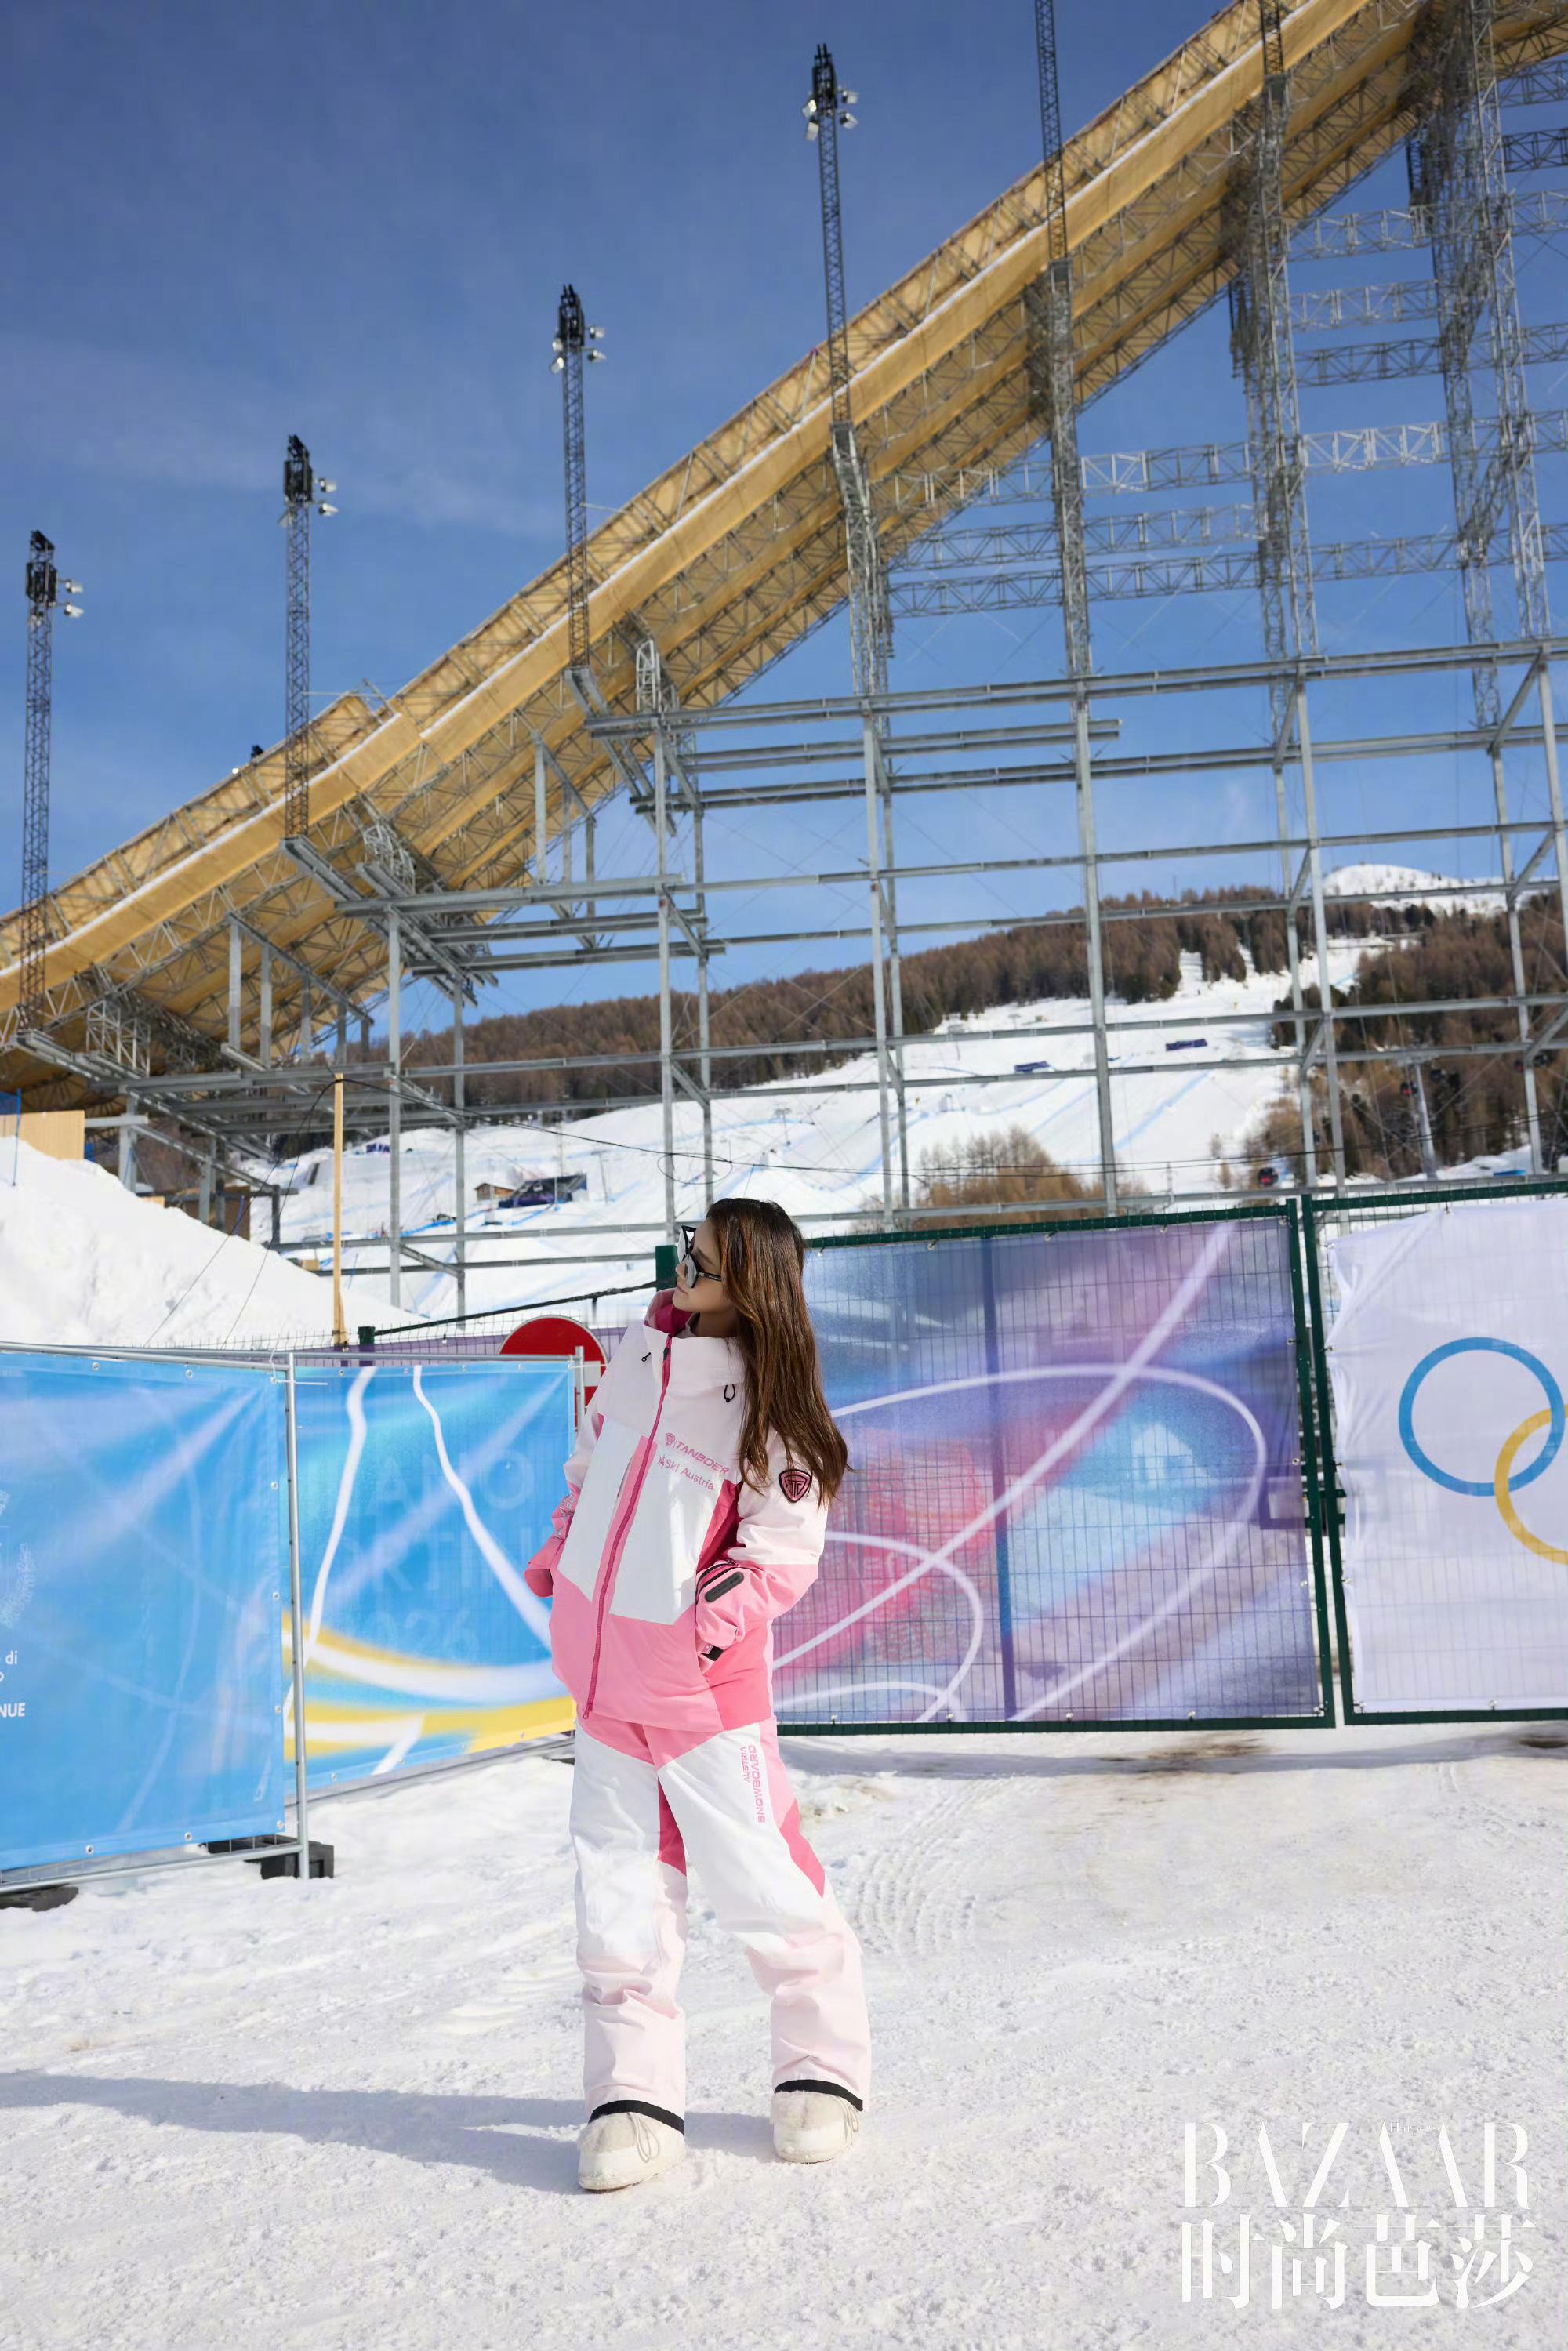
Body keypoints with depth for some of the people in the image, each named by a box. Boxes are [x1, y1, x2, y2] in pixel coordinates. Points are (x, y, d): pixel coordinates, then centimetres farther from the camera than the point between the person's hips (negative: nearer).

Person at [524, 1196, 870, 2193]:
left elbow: (785, 1550, -14)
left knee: (755, 1871, 2)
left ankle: (825, 2070, 23)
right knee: (621, 1881, 8)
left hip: (703, 1673, -6)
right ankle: (635, 2098, 19)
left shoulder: (768, 1400, -15)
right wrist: (560, 1551, 21)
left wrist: (717, 1614, -26)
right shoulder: (642, 1345, 3)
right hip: (602, 1659, 6)